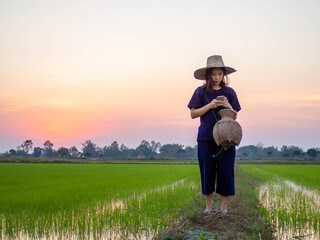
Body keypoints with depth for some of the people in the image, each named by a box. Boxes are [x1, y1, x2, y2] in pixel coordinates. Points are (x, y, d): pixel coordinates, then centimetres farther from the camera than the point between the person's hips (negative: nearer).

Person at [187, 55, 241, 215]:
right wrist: (210, 106, -12)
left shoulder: (229, 92, 9)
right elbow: (193, 114, 0)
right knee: (207, 172, 2)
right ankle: (208, 206, 14)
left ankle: (224, 207, 9)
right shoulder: (201, 92, 5)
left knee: (225, 171, -1)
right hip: (206, 137, -1)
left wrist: (228, 106, -10)